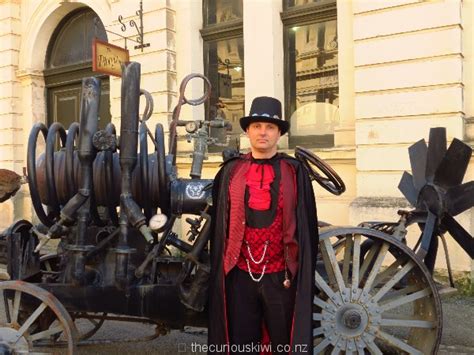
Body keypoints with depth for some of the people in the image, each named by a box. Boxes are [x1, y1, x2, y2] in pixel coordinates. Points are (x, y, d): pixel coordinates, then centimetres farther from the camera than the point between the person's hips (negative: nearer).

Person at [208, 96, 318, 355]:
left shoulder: (294, 171, 1)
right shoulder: (230, 171, 5)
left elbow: (307, 226, 1)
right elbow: (218, 225, 9)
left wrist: (305, 277, -1)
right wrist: (219, 271, 8)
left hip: (282, 275, -1)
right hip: (239, 275, 1)